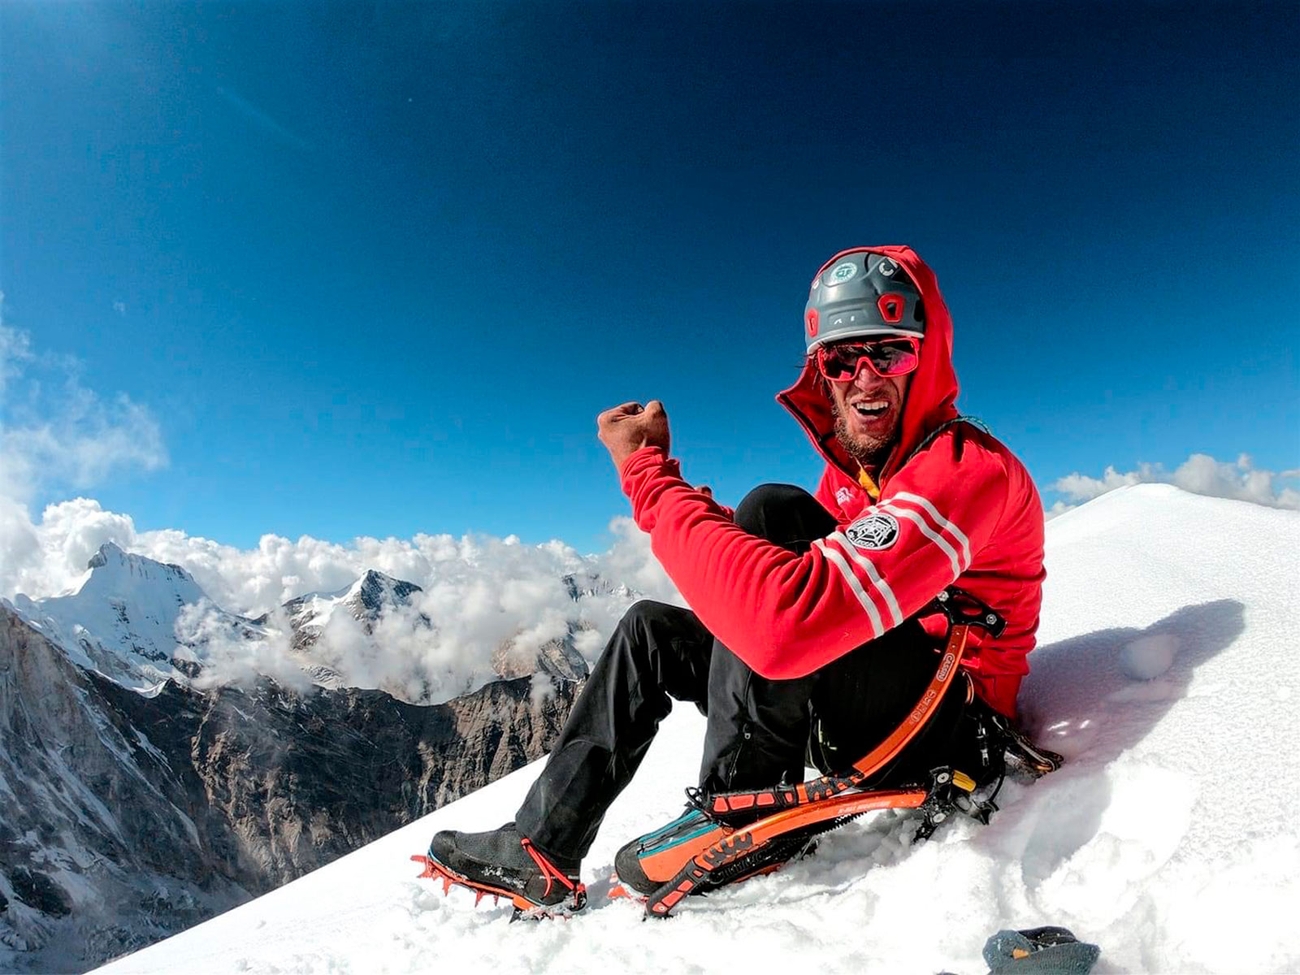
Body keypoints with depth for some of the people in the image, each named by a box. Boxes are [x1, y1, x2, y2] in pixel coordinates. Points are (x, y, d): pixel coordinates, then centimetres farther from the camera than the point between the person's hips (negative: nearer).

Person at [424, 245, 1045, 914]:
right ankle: (543, 854, 11)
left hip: (950, 729, -8)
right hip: (862, 707, 8)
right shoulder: (850, 467, 5)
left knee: (772, 510, -27)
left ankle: (742, 805, -15)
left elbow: (789, 621, -40)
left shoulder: (967, 468, -25)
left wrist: (649, 471, -29)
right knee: (650, 627, 7)